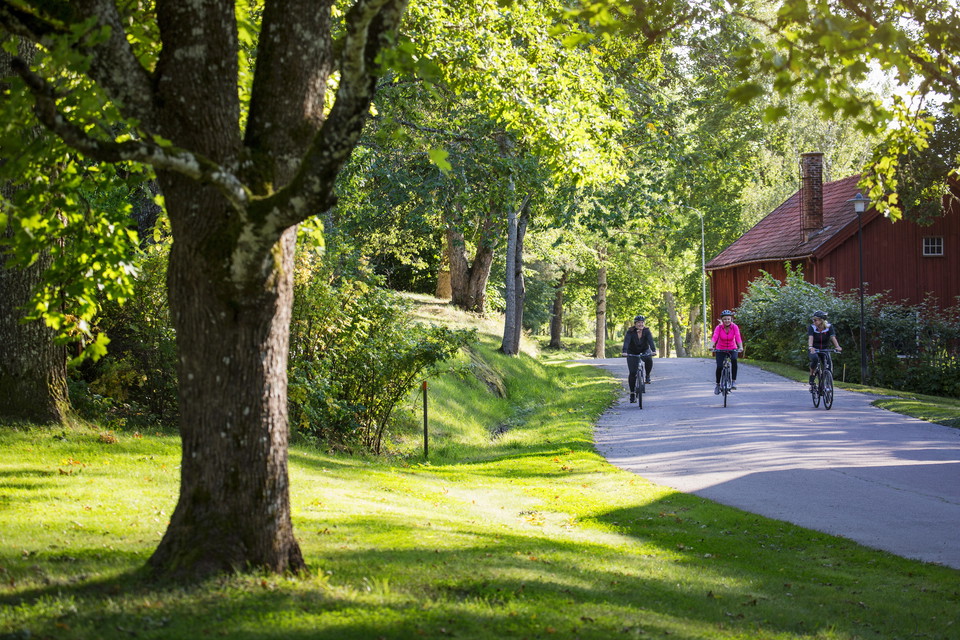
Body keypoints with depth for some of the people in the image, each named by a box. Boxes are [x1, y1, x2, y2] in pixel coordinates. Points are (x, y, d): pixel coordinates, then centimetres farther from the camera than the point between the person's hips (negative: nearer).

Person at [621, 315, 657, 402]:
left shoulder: (647, 331, -16)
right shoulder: (630, 332, -20)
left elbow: (651, 341, -31)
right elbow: (626, 342, -34)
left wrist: (653, 351, -49)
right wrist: (624, 352, -52)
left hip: (644, 351, 0)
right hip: (633, 353, 0)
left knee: (649, 359, -34)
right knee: (633, 373, -10)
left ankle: (647, 376, -8)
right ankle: (632, 393, 1)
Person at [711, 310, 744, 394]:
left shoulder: (735, 327, -15)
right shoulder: (719, 327, -16)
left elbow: (738, 337, -28)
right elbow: (715, 337, -30)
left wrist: (740, 347, -45)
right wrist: (712, 346, -48)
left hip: (732, 349, 0)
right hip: (720, 349, 0)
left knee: (734, 360, -31)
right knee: (719, 367, -15)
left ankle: (734, 381, -21)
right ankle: (718, 384, 10)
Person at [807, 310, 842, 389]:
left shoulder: (829, 327, -11)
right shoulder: (812, 327, -14)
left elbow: (833, 337, -25)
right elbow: (810, 338, -29)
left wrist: (837, 346, -44)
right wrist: (810, 347, -49)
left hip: (825, 349, 2)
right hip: (814, 350, -2)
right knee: (815, 359, -34)